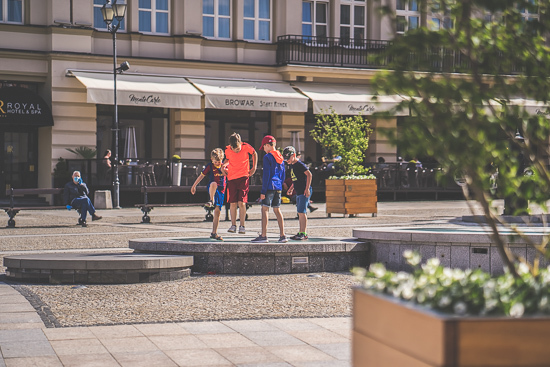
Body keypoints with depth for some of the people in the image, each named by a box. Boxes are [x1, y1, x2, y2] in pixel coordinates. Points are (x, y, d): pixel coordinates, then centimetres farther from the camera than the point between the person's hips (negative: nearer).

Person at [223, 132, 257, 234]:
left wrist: (254, 168, 8)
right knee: (233, 203, 0)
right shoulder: (227, 150, -3)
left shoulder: (246, 147, -9)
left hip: (243, 177, -2)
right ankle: (233, 225, 11)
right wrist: (224, 165, -1)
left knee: (242, 203, -8)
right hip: (232, 178, 2)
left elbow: (254, 154, 11)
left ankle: (242, 226, -1)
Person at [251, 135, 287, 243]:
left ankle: (263, 236, -7)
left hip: (269, 187, -7)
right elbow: (283, 175, 18)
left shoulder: (267, 157, -9)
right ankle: (282, 235, 7)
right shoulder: (280, 157, 14)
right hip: (278, 188, 7)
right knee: (277, 210, 10)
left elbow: (266, 175, -13)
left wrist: (263, 191, -11)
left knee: (265, 209, -5)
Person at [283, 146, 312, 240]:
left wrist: (307, 188, -22)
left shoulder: (300, 164, -13)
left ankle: (303, 233, -12)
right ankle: (302, 232, 16)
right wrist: (292, 188, 19)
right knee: (300, 213, 11)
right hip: (298, 192, 10)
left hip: (304, 192, -10)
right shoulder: (292, 165, 15)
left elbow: (309, 175, -18)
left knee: (302, 212, -12)